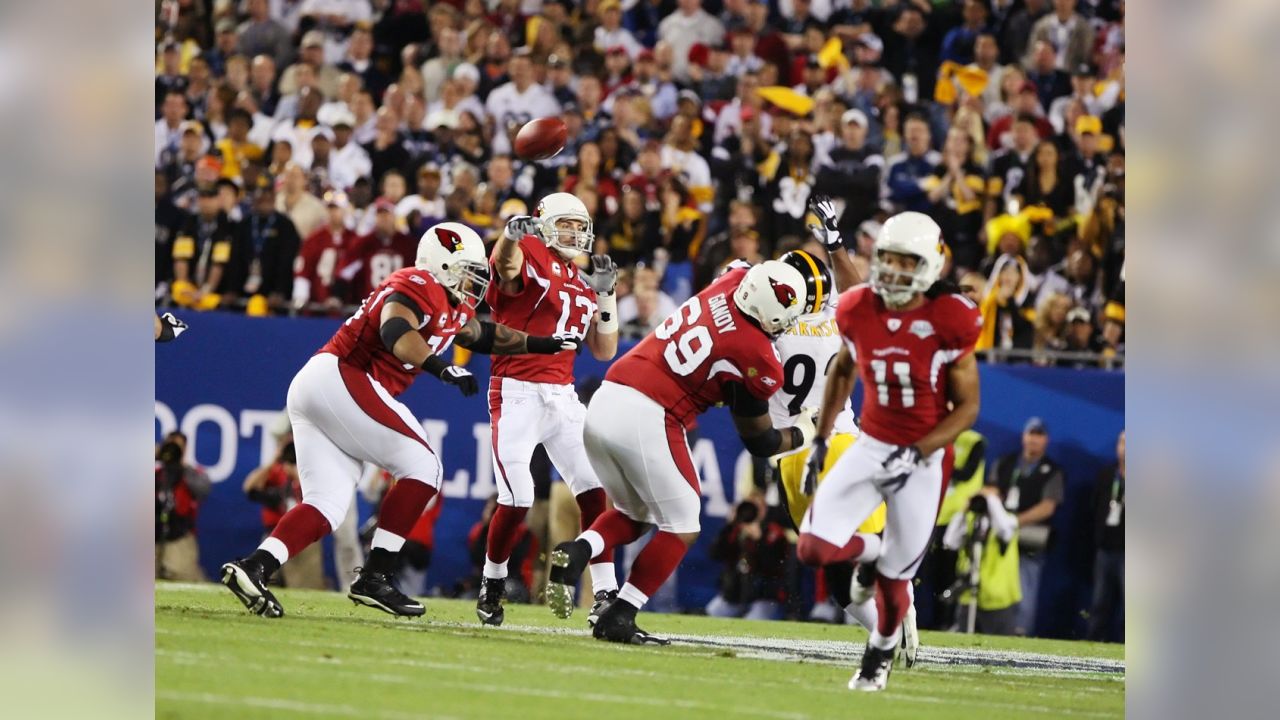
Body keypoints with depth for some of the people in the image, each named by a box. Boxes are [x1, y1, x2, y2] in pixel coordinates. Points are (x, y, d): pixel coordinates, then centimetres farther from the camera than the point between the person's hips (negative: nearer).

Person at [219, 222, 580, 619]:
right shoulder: (419, 287, -7)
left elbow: (483, 335, 39)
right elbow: (395, 333, -26)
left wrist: (545, 344, 37)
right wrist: (441, 368, -36)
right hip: (341, 380, -10)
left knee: (327, 507, 4)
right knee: (421, 466, -4)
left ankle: (253, 568, -13)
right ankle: (375, 578, -7)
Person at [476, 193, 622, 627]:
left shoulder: (583, 283, 16)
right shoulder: (528, 256, -4)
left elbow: (604, 352, 17)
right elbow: (504, 262, -31)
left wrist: (606, 293, 7)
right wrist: (512, 233, -53)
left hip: (563, 396, 7)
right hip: (517, 392, -7)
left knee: (593, 489, -2)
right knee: (517, 499, -10)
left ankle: (605, 593, 2)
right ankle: (492, 586, 11)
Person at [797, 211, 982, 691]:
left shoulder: (948, 325, -19)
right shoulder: (860, 312, -7)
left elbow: (967, 407, -11)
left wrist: (917, 453, -23)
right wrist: (821, 439, 12)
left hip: (923, 461, -3)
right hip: (871, 448, 3)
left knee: (894, 577, 7)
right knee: (814, 547, -13)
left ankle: (881, 653, 36)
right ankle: (876, 550, 20)